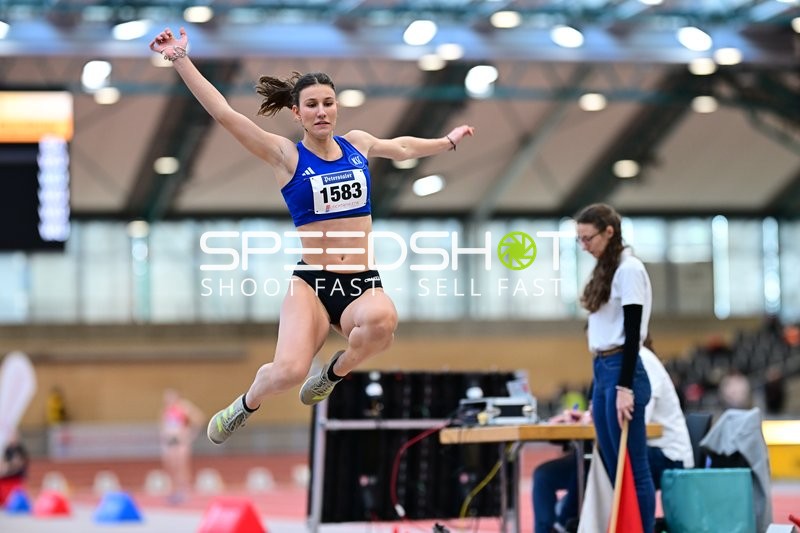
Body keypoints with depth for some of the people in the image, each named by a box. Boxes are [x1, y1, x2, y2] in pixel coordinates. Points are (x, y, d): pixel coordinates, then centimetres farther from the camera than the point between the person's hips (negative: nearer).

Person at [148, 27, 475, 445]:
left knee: (382, 320, -37)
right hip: (311, 283, -3)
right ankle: (248, 403, 8)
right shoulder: (285, 155, -1)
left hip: (364, 284, 3)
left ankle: (335, 372, -4)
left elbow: (403, 147, 33)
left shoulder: (358, 144, 11)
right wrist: (180, 60, -17)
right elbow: (223, 113, -10)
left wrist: (449, 141, 47)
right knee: (289, 371, -29)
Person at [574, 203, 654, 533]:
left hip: (622, 372, -10)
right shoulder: (604, 271, 17)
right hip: (601, 372, 10)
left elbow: (632, 333, -16)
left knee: (633, 469, -7)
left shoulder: (628, 269, -10)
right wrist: (595, 392, 20)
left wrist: (625, 387, -20)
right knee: (615, 471, 9)